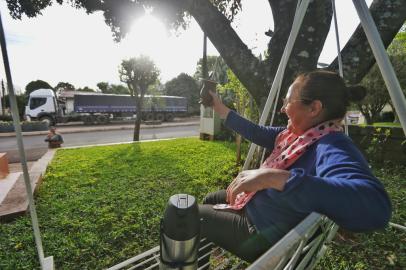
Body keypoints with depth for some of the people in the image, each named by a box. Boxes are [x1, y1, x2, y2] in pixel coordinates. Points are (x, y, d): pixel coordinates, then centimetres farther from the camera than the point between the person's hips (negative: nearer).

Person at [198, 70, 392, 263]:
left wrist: (275, 178, -53)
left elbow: (375, 206, -49)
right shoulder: (298, 134, -5)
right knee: (208, 201, 24)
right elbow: (259, 133, 5)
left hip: (264, 235, -8)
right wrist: (221, 110, 9)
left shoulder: (332, 147, -32)